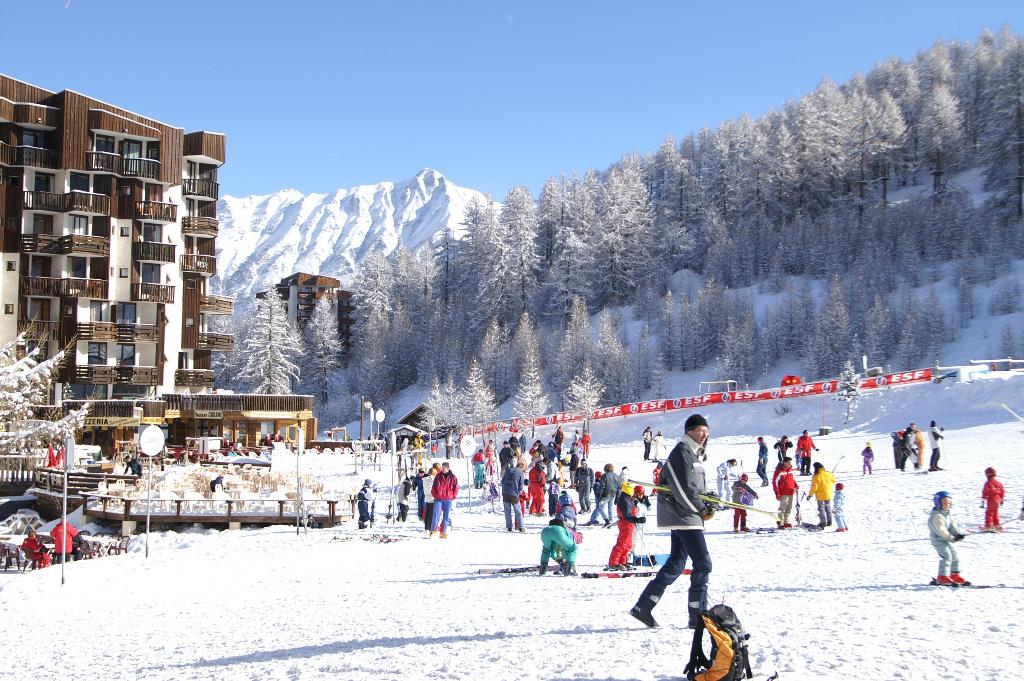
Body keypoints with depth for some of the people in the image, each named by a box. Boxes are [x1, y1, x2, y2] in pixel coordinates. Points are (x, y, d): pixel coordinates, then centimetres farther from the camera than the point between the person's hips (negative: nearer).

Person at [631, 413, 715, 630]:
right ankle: (698, 615, -4)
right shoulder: (682, 452, -13)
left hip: (681, 516, 10)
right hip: (684, 516, -10)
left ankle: (643, 607, 13)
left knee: (675, 564, 13)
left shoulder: (693, 453, 19)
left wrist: (706, 505, 5)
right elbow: (684, 488, -20)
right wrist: (702, 510, -14)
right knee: (703, 563, -8)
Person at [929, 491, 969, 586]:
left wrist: (958, 534, -14)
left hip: (947, 539, 10)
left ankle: (955, 575, 26)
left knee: (955, 556, 13)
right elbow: (941, 530, -26)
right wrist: (951, 538, -25)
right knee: (946, 556, -18)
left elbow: (952, 526, 5)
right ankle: (942, 578, -15)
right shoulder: (937, 516, -20)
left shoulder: (948, 515, 12)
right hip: (938, 540, -10)